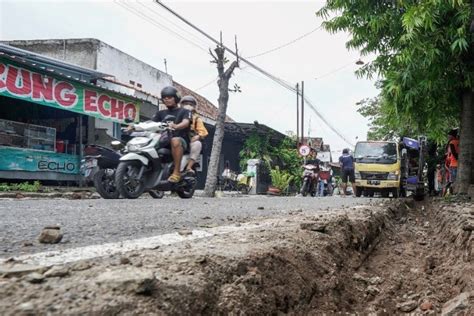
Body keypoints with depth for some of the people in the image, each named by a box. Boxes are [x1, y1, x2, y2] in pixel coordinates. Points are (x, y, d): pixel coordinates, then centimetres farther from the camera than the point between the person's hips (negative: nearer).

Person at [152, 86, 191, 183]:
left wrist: (175, 126, -36)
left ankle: (176, 172, -37)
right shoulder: (160, 113, 23)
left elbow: (185, 123, -12)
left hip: (181, 140, -4)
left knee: (175, 141, -39)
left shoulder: (184, 111, 10)